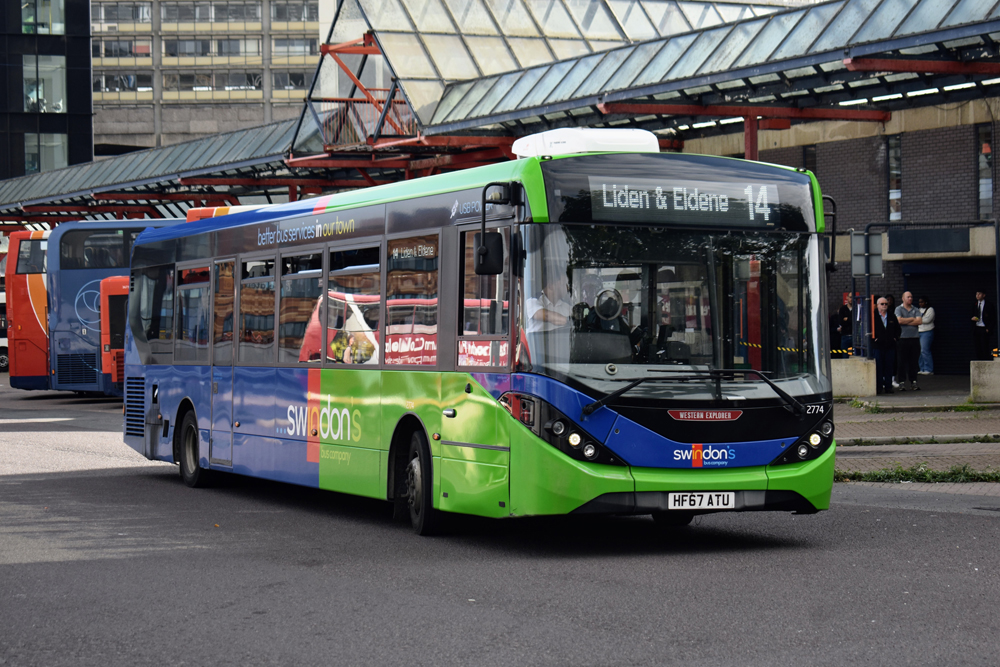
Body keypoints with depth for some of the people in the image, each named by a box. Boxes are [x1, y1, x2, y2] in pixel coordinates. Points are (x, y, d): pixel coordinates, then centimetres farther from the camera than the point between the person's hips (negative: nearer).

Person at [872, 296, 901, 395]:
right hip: (877, 346, -3)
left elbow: (897, 328, 20)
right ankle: (879, 387, 3)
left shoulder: (892, 316, 12)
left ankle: (888, 386, 11)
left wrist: (895, 337, 7)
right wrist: (873, 338, -8)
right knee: (878, 368, -2)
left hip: (890, 346, 3)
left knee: (889, 367, 5)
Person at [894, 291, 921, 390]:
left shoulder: (916, 309, 13)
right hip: (903, 338, -3)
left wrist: (906, 322, -7)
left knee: (914, 361, 5)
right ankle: (902, 382, 2)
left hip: (914, 338, 3)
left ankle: (913, 382, 11)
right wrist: (912, 319, -2)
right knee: (902, 362, -2)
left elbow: (919, 321, -2)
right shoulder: (898, 309, 4)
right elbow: (899, 320, -12)